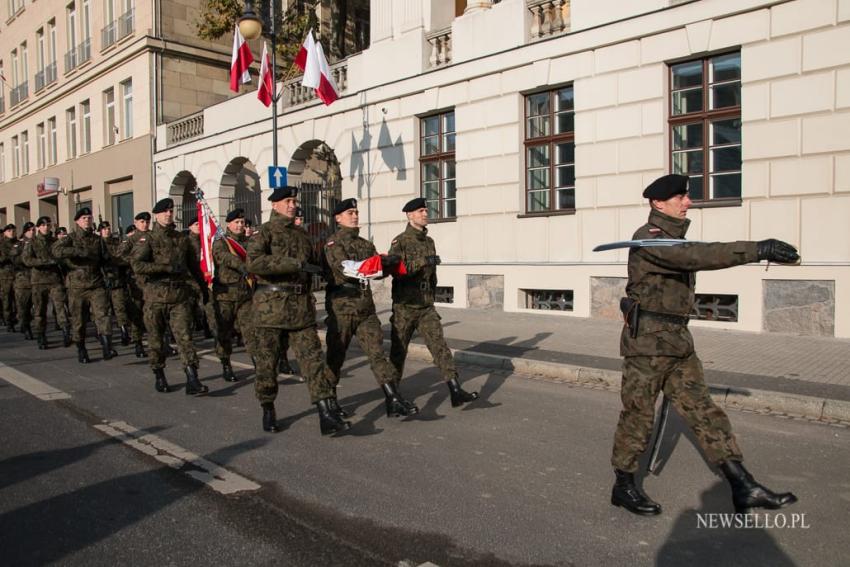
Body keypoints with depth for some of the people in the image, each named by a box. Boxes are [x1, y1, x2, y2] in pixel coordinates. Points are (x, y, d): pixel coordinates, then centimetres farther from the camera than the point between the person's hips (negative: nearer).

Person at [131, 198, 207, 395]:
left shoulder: (182, 238, 12)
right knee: (156, 339, 10)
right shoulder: (146, 238, 1)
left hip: (179, 296, 2)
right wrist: (168, 268, -18)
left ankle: (192, 381, -11)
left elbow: (193, 265, 23)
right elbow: (137, 265, -13)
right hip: (155, 296, -1)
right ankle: (159, 376, 27)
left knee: (185, 336, -7)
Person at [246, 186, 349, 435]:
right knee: (267, 362, 6)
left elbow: (314, 265, 32)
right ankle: (268, 410, 26)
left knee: (313, 358, -5)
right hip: (270, 306, -4)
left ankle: (327, 414, -7)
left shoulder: (302, 235, 18)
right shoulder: (264, 232, -1)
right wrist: (296, 264, -24)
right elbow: (254, 262, -21)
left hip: (301, 306, 4)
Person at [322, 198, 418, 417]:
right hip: (342, 307, -5)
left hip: (366, 307, 5)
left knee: (377, 351, -4)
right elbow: (345, 269, -20)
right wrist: (381, 261, -21)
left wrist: (388, 263, -12)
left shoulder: (365, 244, 17)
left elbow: (378, 269, 10)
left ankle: (393, 400, -9)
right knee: (336, 356, 7)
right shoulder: (333, 243, -4)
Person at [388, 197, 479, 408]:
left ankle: (455, 391, -12)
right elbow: (396, 270, -21)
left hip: (427, 307, 5)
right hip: (405, 306, -4)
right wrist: (422, 262, -29)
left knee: (439, 345, -7)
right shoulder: (399, 241, -7)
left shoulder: (429, 241, 12)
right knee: (398, 350, 6)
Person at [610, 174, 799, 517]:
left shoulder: (674, 237, 15)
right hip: (646, 340, -9)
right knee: (638, 415, 2)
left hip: (678, 341, 9)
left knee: (702, 411, 8)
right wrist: (756, 250, -37)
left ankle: (743, 488, 13)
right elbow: (694, 256, -32)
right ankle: (623, 487, 17)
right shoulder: (648, 238, -16)